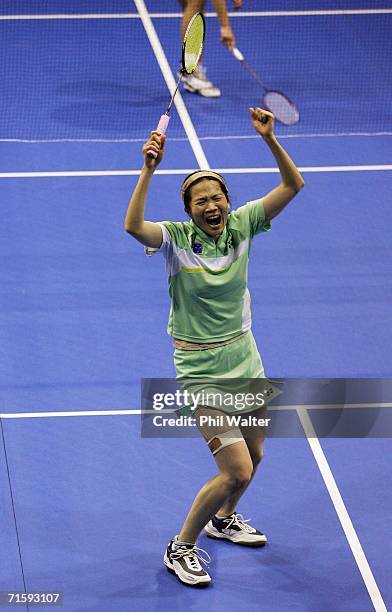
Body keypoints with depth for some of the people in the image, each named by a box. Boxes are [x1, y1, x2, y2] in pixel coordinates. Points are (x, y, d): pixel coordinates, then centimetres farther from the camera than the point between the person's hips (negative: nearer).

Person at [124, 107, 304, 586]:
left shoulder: (241, 226, -4)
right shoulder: (177, 238, -16)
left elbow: (292, 186, -7)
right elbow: (133, 227, -37)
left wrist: (270, 139, -22)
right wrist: (148, 170, -45)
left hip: (244, 358, 6)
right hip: (202, 370, -6)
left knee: (253, 455, 21)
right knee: (237, 470, -12)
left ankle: (223, 519, 51)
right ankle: (180, 549, 7)